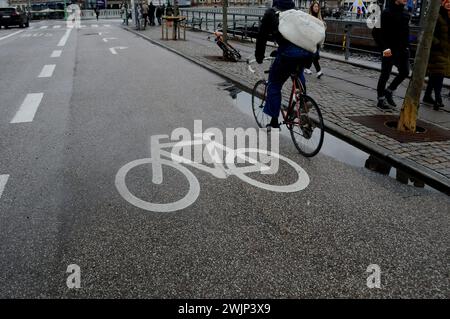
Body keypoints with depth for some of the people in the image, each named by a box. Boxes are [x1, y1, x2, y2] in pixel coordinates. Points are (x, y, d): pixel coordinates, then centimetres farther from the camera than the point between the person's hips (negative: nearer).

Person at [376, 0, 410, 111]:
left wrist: (407, 46, 10)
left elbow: (406, 31, 18)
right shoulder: (387, 12, -8)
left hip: (402, 50, 7)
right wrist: (384, 48, -23)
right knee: (385, 75, 2)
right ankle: (381, 100, 13)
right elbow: (382, 33, -14)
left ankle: (389, 91, 25)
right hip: (390, 50, -7)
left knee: (405, 72, 5)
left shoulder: (406, 13, 13)